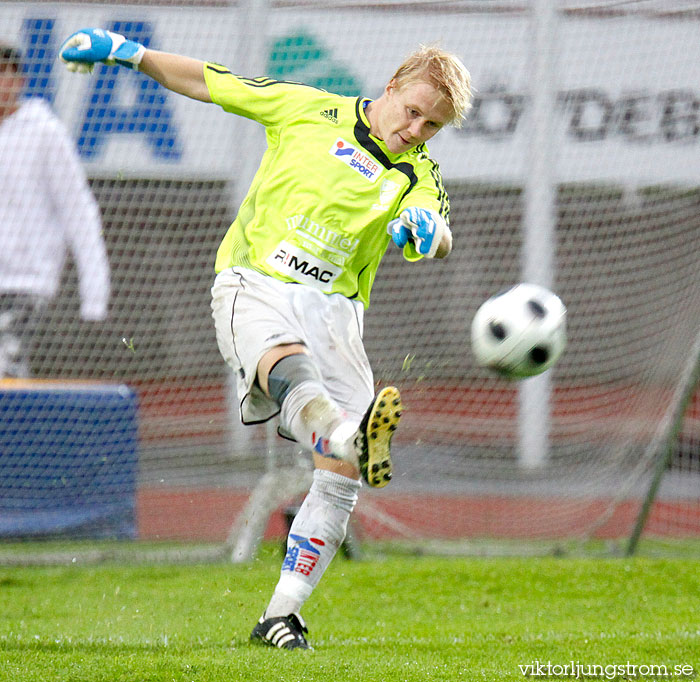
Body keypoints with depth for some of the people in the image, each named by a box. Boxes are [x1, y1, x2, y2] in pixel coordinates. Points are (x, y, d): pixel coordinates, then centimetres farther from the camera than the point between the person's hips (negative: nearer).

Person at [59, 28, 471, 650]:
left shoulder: (419, 176, 13)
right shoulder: (309, 110, 10)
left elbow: (441, 239, -8)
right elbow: (208, 81, 18)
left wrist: (423, 227, -31)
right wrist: (129, 53, 10)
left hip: (333, 306, 3)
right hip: (254, 287, -3)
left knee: (341, 476, -12)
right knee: (288, 365, -39)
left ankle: (282, 616, -4)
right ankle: (349, 435, -75)